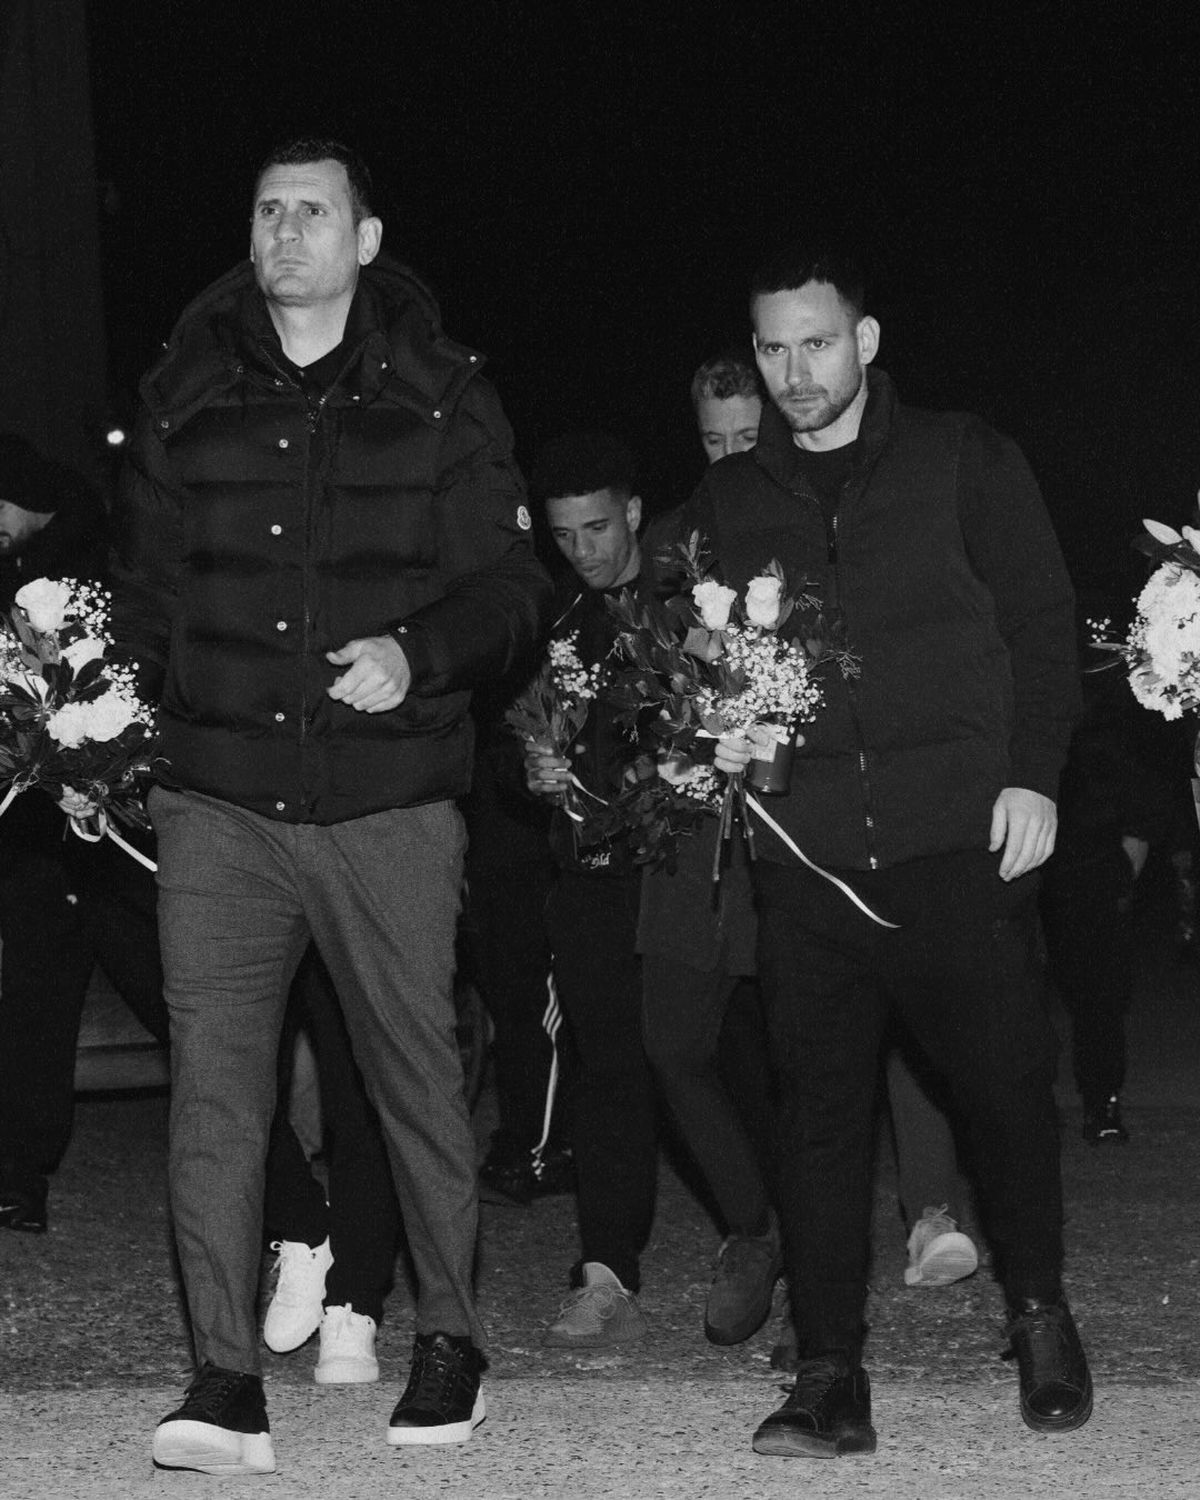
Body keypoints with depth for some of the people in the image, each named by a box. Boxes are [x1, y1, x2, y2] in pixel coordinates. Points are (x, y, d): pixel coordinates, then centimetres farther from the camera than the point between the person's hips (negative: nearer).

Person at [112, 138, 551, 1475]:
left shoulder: (440, 398, 5)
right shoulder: (184, 397, 11)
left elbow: (511, 585, 3)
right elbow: (141, 588, 16)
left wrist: (417, 657, -15)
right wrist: (126, 731, 5)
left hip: (389, 803, -1)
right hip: (218, 803, 2)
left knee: (416, 1073, 7)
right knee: (212, 1075, -7)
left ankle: (448, 1337, 25)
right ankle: (225, 1382, -4)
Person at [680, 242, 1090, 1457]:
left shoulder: (962, 462, 7)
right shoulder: (724, 505, 14)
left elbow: (1040, 620, 5)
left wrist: (1033, 772, -4)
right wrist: (708, 736, -3)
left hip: (957, 848, -2)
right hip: (804, 860, 2)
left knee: (1004, 1085, 1)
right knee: (816, 1114, 0)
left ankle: (1040, 1313, 25)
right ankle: (829, 1381, 6)